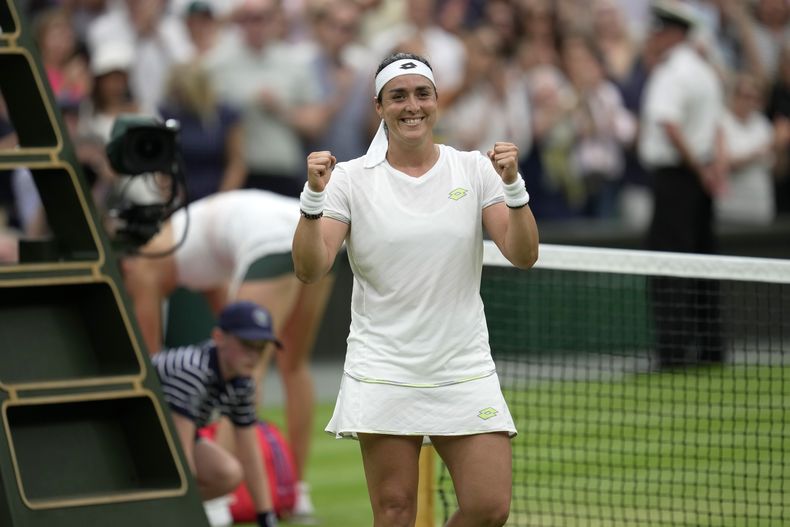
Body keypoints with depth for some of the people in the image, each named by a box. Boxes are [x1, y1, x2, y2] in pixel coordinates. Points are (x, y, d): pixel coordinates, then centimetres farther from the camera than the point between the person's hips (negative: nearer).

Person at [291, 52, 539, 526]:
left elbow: (523, 256, -4)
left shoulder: (475, 170, 4)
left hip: (466, 371, 2)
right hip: (383, 374, -2)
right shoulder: (351, 179, 0)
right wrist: (314, 197, -20)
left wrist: (513, 186, -18)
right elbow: (310, 270, -7)